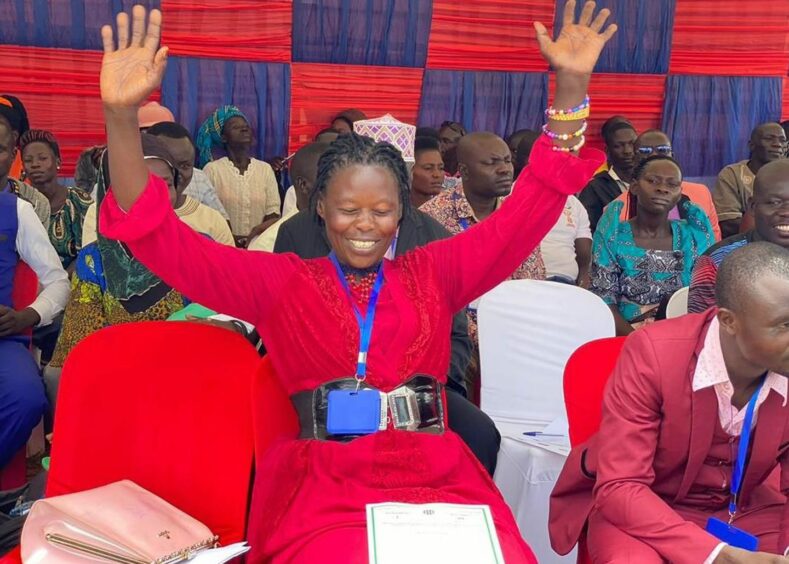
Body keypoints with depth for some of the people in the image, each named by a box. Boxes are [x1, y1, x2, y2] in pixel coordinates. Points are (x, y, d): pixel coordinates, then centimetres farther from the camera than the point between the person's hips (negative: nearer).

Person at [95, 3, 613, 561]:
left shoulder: (433, 272, 14)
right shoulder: (281, 281, 10)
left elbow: (530, 207, 12)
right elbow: (166, 241, 3)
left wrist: (572, 86, 3)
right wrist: (122, 117, -10)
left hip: (440, 481, 2)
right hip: (326, 488, -1)